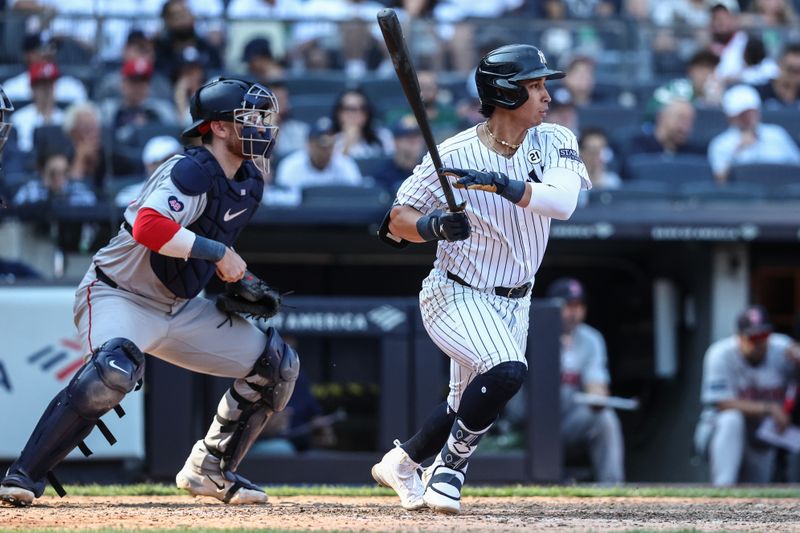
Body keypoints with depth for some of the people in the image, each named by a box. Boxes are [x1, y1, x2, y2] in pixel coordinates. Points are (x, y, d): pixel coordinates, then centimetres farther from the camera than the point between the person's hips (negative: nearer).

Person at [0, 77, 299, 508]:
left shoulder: (250, 181, 5)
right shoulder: (191, 172, -22)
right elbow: (148, 227, -39)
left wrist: (236, 273, 5)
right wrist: (218, 252, -32)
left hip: (180, 307, 9)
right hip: (118, 296, -9)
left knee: (277, 364, 6)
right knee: (114, 370, -39)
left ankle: (209, 471, 17)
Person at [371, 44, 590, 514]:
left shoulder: (554, 142, -8)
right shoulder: (454, 155, -18)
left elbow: (563, 202, -27)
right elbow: (398, 220, -10)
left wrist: (502, 184, -41)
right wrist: (434, 227, -32)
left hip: (513, 302, 6)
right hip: (456, 295, -6)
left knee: (471, 403, 18)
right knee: (508, 370, -29)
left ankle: (402, 463, 45)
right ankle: (449, 472, -10)